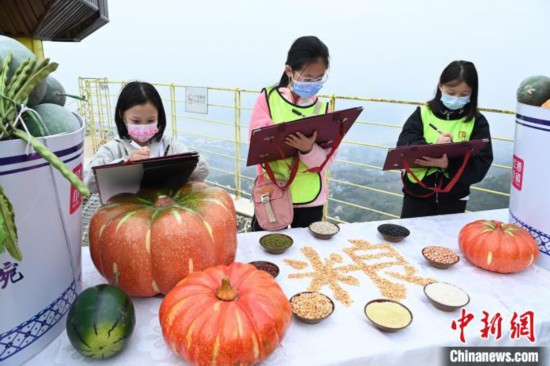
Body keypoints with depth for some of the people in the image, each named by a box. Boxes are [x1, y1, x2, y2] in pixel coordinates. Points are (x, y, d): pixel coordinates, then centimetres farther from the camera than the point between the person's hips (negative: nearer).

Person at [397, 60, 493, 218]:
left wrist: (448, 164, -28)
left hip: (453, 198, 1)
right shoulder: (423, 113, -2)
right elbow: (404, 145, -12)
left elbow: (480, 164, -11)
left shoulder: (477, 121, -3)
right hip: (417, 194, 0)